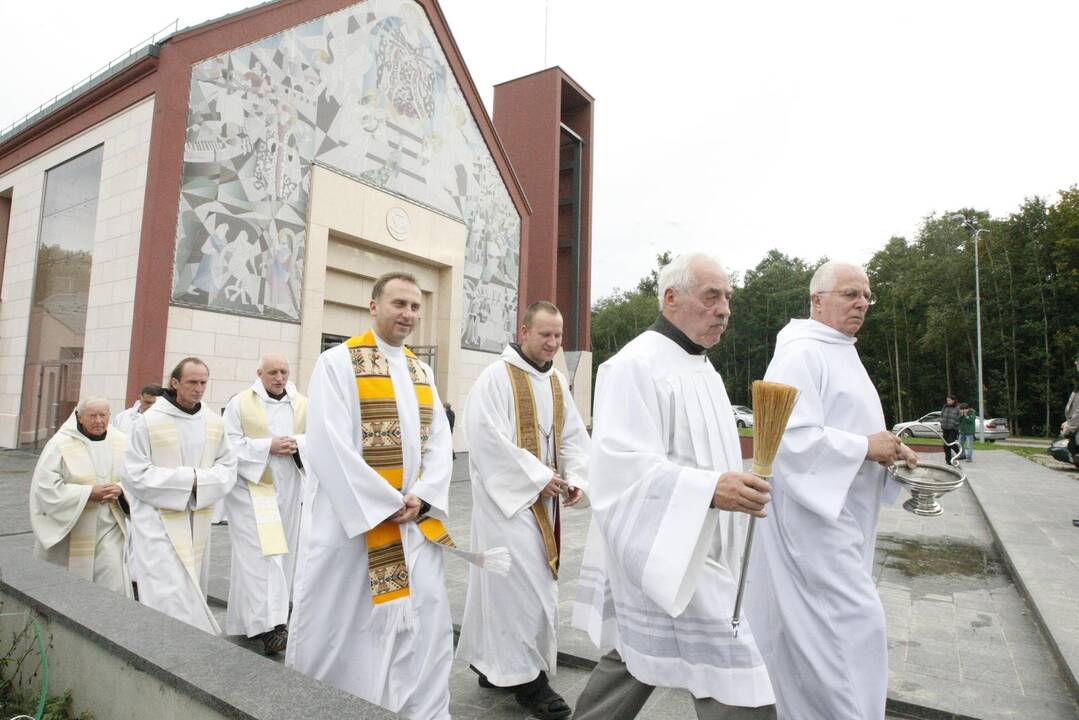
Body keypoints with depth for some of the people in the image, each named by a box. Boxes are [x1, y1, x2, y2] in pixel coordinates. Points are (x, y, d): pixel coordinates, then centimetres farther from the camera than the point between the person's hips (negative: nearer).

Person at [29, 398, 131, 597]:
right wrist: (88, 493, -19)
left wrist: (121, 490, -16)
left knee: (114, 584, -6)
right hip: (70, 528, -1)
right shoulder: (60, 444, -9)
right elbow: (46, 486, -13)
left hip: (110, 528, 1)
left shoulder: (121, 442, 1)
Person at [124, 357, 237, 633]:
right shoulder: (148, 422, -8)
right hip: (159, 519, -4)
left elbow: (228, 466, 6)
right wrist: (186, 478, -15)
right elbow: (135, 475, -9)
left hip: (197, 520, 5)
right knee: (169, 594, -9)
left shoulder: (214, 423, 4)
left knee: (191, 591, 14)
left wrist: (202, 480, -13)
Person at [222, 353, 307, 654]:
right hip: (251, 486, -4)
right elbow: (230, 444, -8)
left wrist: (297, 443, -15)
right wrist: (269, 446, -18)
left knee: (280, 552, 9)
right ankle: (268, 625, -13)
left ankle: (252, 619, 25)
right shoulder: (240, 403, -3)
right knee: (260, 552, -11)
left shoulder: (303, 404, 6)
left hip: (287, 488, 4)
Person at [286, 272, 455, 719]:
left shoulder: (422, 371, 12)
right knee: (338, 628, 9)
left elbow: (439, 442, 7)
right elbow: (329, 446, -15)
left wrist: (421, 497, -9)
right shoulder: (338, 362, -7)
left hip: (413, 522, 5)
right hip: (350, 518, -5)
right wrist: (385, 504, -15)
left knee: (426, 625, 6)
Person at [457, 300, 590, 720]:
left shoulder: (557, 382, 11)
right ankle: (526, 675, 10)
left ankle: (492, 663, 29)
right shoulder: (496, 377, -11)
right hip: (507, 494, -7)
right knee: (524, 583, -5)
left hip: (544, 498, 7)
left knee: (508, 583, 15)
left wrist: (577, 478, -6)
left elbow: (574, 436, 11)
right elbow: (488, 438, -19)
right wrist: (539, 477, -19)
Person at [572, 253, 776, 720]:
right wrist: (709, 489, -33)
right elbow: (623, 465, -24)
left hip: (693, 553, 10)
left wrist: (735, 487, 21)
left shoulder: (699, 366, 14)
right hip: (664, 554, -10)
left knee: (633, 661, 20)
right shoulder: (637, 365, -16)